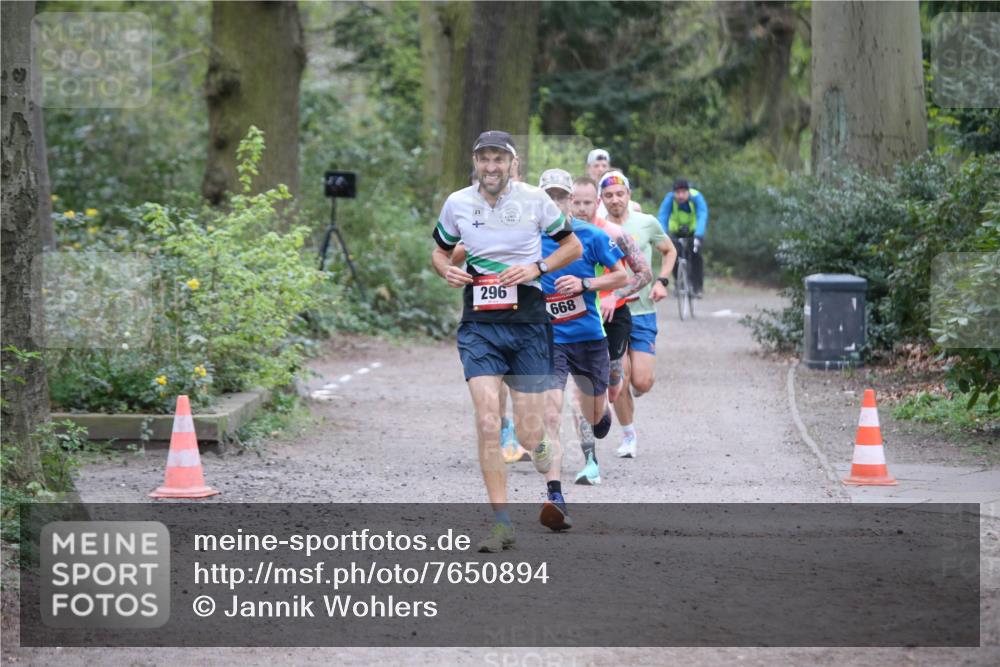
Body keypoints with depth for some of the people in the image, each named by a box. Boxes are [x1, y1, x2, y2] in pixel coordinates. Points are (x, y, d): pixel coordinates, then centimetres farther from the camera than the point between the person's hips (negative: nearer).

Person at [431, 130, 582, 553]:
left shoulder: (534, 200, -3)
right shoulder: (457, 203, 2)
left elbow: (573, 247, 7)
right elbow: (439, 251, 17)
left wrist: (537, 268, -10)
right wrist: (447, 270, -6)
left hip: (528, 323, -1)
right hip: (479, 324, 1)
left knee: (528, 435, 0)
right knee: (487, 423, -15)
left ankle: (537, 442, 40)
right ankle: (501, 523, -9)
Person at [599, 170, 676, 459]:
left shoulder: (647, 223, 1)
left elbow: (670, 251, 17)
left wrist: (661, 281, 1)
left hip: (642, 311, 0)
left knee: (642, 383, -8)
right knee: (620, 380, -8)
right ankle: (628, 436, 13)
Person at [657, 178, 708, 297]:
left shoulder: (696, 197, -30)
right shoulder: (669, 199, -26)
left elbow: (702, 217, -40)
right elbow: (662, 218, -34)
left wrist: (698, 237, -55)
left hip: (695, 230, -1)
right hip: (676, 230, 1)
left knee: (696, 254, -23)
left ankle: (698, 287, -11)